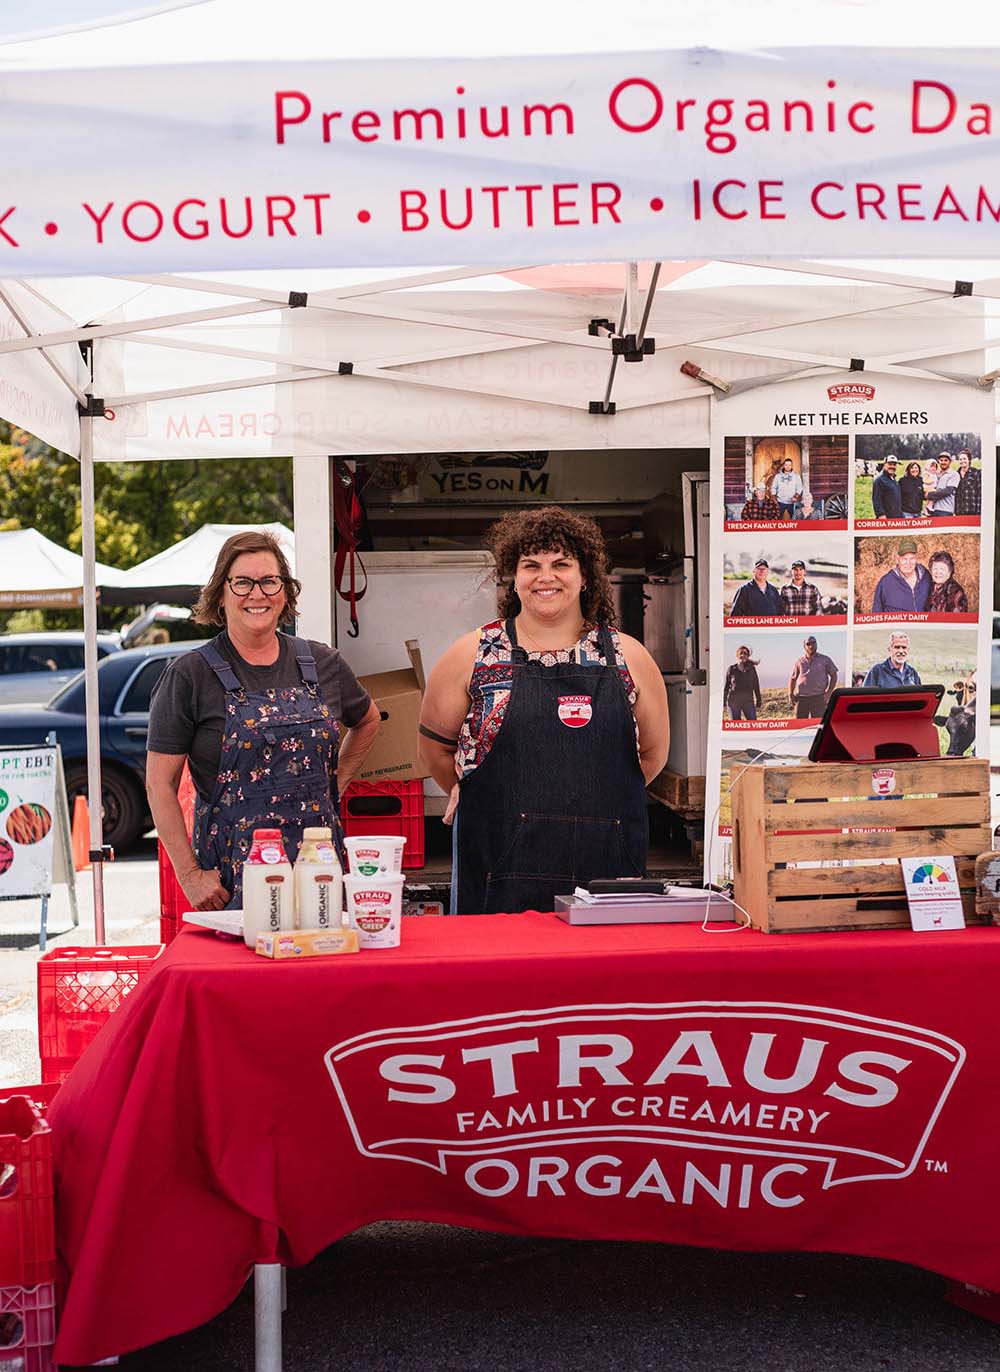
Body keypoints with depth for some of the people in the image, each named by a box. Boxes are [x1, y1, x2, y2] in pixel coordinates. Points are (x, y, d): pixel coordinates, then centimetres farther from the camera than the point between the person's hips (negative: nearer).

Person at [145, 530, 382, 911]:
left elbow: (368, 720, 26)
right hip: (232, 874, -3)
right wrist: (190, 875, -9)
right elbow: (159, 784, -5)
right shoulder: (190, 674, -4)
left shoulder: (322, 663, 6)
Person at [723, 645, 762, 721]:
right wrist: (723, 703, 5)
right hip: (734, 701, 0)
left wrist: (758, 703, 4)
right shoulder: (732, 669, 3)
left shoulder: (751, 669, 5)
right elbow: (726, 687, 7)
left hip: (748, 701, 0)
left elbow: (756, 686, 7)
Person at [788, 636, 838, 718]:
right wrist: (790, 695, 3)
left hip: (818, 698, -2)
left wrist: (829, 692, -2)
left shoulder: (825, 660, 7)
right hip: (801, 698, 2)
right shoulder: (799, 662, 10)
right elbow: (792, 679, 15)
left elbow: (834, 675, 9)